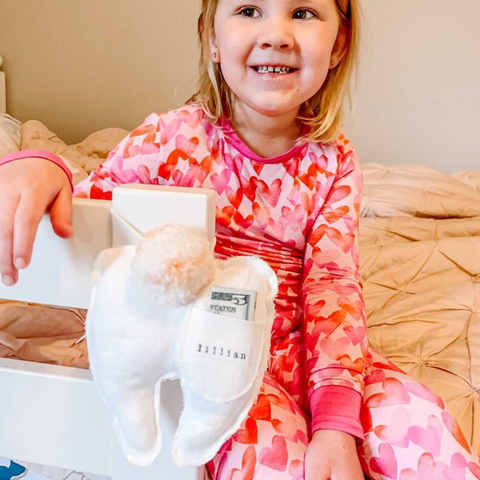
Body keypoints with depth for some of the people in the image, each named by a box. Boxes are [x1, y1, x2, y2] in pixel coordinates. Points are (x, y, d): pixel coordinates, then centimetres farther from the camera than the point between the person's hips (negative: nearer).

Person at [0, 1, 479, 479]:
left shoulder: (333, 162, 0)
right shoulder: (173, 138, -8)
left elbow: (332, 283, -9)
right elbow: (73, 239, -5)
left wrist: (336, 424, -20)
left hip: (301, 348, 3)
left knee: (421, 423, -16)